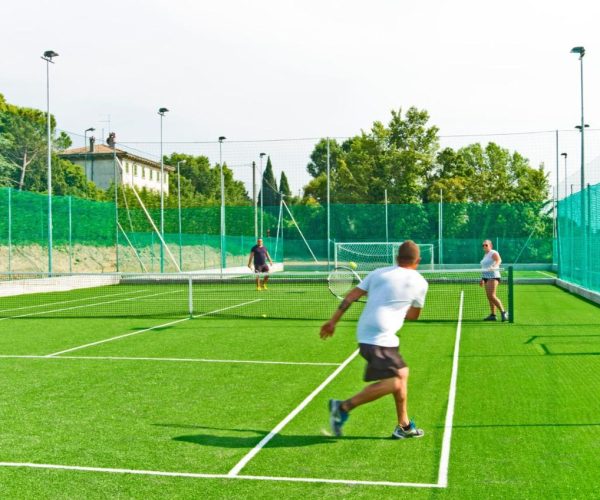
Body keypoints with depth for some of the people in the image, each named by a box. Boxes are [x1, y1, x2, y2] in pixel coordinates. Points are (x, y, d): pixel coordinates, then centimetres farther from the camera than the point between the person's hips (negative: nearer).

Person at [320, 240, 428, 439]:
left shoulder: (378, 273, 13)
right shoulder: (420, 282, 3)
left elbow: (351, 296, 8)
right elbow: (414, 314, 16)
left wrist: (333, 321, 12)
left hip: (365, 332, 7)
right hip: (380, 338, -7)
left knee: (402, 373, 17)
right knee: (393, 382, -7)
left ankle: (404, 426, 24)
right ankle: (344, 407, -9)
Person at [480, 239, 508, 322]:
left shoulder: (493, 253, -7)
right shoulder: (485, 255, 20)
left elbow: (499, 260, -28)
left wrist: (494, 266, -47)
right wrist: (482, 279, 26)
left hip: (493, 277, -9)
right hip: (486, 277, 9)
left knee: (491, 296, -17)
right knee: (489, 297, 5)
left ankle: (503, 312, -10)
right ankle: (492, 315, 6)